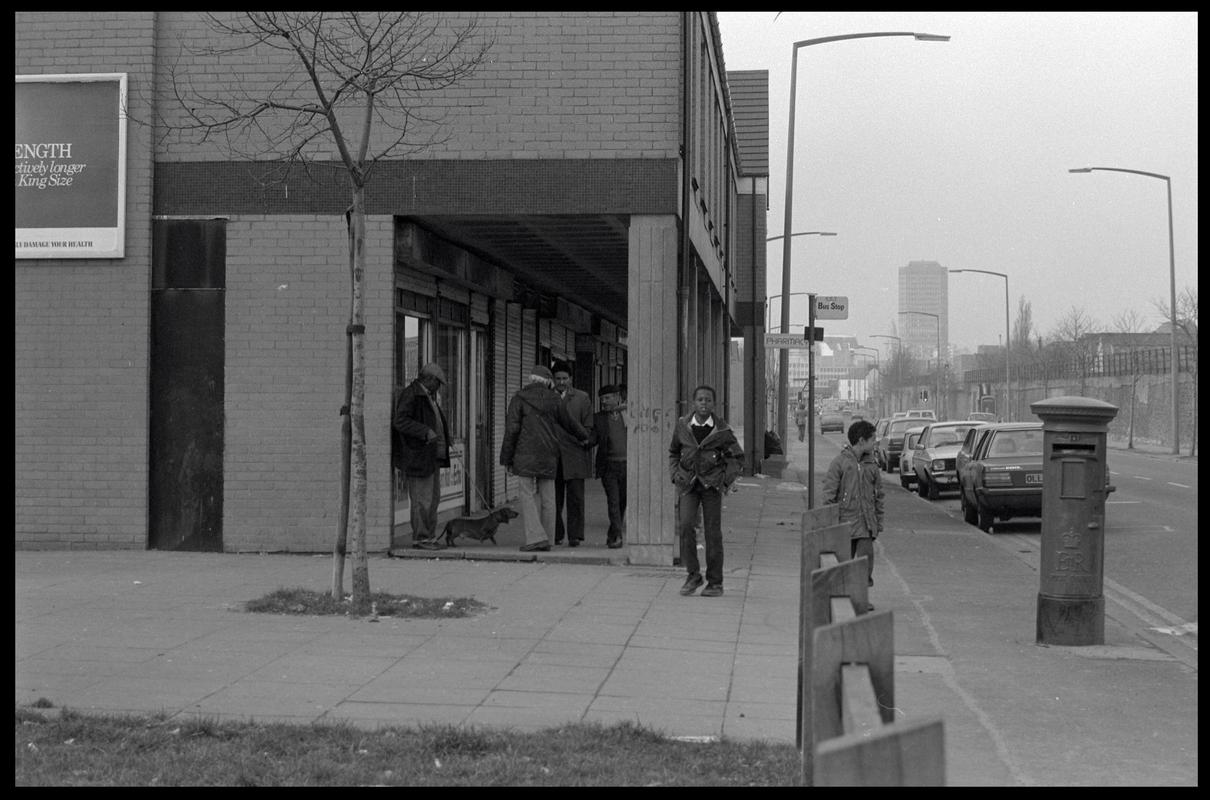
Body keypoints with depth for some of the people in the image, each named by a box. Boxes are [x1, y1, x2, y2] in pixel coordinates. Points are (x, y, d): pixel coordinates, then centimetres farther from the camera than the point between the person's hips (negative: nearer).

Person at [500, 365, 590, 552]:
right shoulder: (553, 399, 8)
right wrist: (584, 437, 41)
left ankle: (535, 537, -14)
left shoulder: (519, 399, -1)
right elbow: (569, 422, 21)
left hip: (526, 453, -3)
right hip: (548, 454, 3)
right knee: (547, 497, 8)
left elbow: (512, 430, -6)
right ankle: (546, 539, 11)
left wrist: (507, 458, 0)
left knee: (528, 495, -2)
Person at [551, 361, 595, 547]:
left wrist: (584, 442, -3)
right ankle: (556, 535, 13)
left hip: (574, 456, -1)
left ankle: (575, 536, -2)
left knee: (575, 497, -4)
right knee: (554, 499, 4)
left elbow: (588, 428, 7)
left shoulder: (582, 398, 9)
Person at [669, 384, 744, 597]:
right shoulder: (682, 425, 2)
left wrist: (726, 480, -5)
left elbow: (737, 458, 6)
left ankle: (715, 582, 10)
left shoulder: (721, 429, -4)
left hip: (711, 484, -1)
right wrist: (675, 474, 4)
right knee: (685, 525, -15)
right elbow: (673, 453, 17)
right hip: (688, 483, 1)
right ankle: (693, 575, -2)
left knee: (712, 532, -1)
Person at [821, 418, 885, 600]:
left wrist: (879, 521, 11)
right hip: (845, 521, -3)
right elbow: (829, 494, -4)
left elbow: (879, 495, 15)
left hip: (867, 523, 3)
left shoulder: (872, 464, 8)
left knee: (866, 558, -5)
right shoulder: (840, 462, -5)